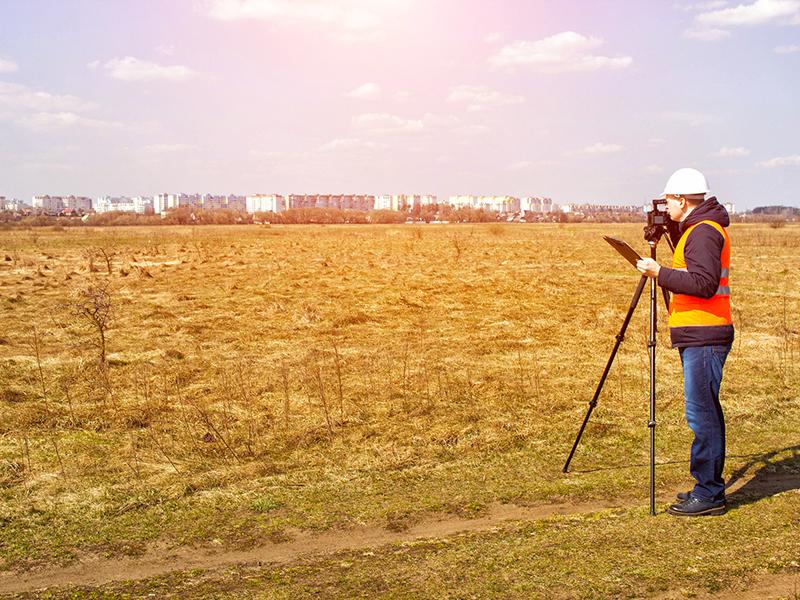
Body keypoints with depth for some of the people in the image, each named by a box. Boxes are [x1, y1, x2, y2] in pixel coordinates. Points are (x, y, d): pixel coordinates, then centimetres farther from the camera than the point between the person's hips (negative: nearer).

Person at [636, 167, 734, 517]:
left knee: (702, 414, -7)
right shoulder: (698, 229, 19)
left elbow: (704, 284, -23)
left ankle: (709, 494, 0)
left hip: (704, 337, -11)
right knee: (704, 414, 14)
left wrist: (659, 273, -19)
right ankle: (708, 487, 21)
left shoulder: (703, 232, -13)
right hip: (699, 335, 11)